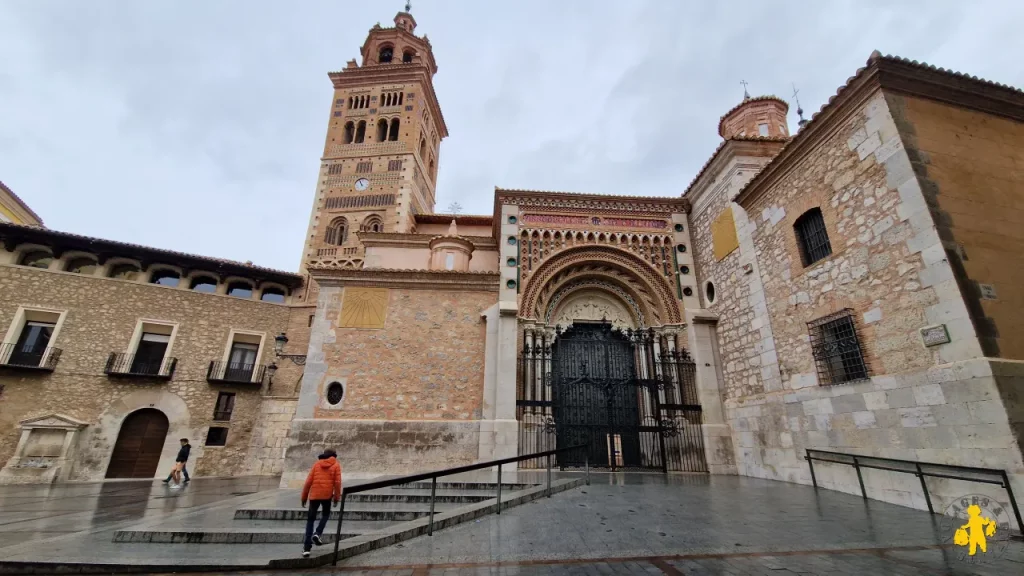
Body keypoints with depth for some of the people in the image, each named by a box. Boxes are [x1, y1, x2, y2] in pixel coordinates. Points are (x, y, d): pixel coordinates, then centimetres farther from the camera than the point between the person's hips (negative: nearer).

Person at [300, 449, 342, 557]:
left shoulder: (316, 464, 10)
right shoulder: (336, 465, 5)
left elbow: (308, 481, 5)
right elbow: (337, 482, -2)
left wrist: (304, 497, 11)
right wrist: (337, 497, 6)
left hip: (314, 495, 1)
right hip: (327, 495, -1)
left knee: (310, 519, 10)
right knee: (326, 514, 24)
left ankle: (306, 547, 4)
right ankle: (317, 533, 4)